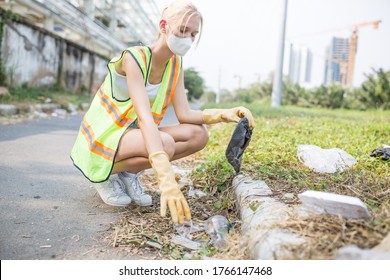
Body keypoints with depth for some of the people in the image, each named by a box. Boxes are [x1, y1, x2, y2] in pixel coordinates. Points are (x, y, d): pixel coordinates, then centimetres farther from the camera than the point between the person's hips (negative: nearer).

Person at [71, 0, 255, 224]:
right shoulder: (134, 58, -24)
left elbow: (184, 114, -7)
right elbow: (145, 117, -37)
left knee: (199, 134, -13)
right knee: (165, 144, -34)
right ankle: (105, 175, -6)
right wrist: (166, 180, -48)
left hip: (134, 134, 7)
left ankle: (130, 173, 1)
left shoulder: (176, 63, -1)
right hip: (104, 136, -7)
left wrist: (224, 114, -25)